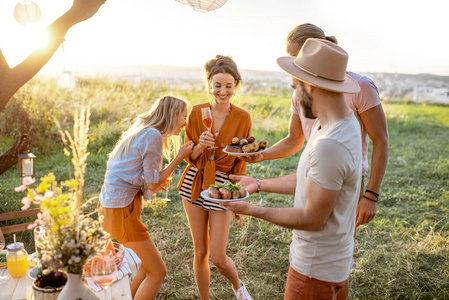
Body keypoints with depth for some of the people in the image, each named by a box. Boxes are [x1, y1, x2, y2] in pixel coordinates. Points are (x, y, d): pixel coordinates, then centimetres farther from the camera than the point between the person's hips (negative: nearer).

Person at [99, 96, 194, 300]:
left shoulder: (142, 132, 15)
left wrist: (156, 183, 15)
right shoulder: (153, 135, -15)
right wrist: (179, 157, -7)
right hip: (122, 209, -10)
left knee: (149, 266, 20)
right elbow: (152, 184, -13)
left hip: (112, 204, 10)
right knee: (157, 272, 1)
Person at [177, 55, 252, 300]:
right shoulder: (197, 112, -3)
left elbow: (241, 163, -3)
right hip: (195, 185, 3)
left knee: (218, 258, 0)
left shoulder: (242, 118, -8)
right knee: (200, 252, 13)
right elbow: (189, 156, 2)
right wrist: (200, 146, -20)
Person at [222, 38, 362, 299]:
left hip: (316, 269, -9)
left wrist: (252, 210, -17)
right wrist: (259, 185, 10)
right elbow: (309, 180, 8)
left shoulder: (330, 145, -33)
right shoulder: (343, 123, 0)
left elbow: (312, 219, -25)